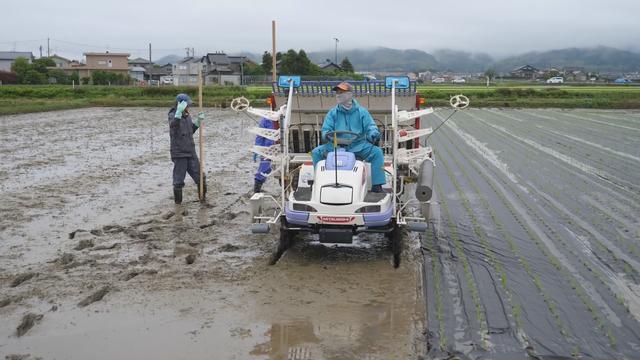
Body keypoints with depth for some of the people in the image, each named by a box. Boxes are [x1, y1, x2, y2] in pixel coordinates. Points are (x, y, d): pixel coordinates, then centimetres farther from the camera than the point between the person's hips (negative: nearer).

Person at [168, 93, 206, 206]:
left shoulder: (187, 116, 11)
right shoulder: (173, 115, -9)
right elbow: (173, 126, -33)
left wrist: (197, 123, 9)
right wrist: (179, 113, -46)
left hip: (191, 152, 7)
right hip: (179, 154, -6)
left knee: (200, 177, 10)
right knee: (178, 180, 1)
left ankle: (203, 197, 24)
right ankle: (178, 202, 15)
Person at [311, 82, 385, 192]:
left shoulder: (361, 112, 8)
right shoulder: (333, 113, 11)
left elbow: (370, 126, 4)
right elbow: (326, 130, 7)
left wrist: (374, 134, -20)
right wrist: (328, 135, -18)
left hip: (358, 145, -1)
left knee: (377, 152, -26)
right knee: (316, 152, -19)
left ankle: (377, 185, -24)